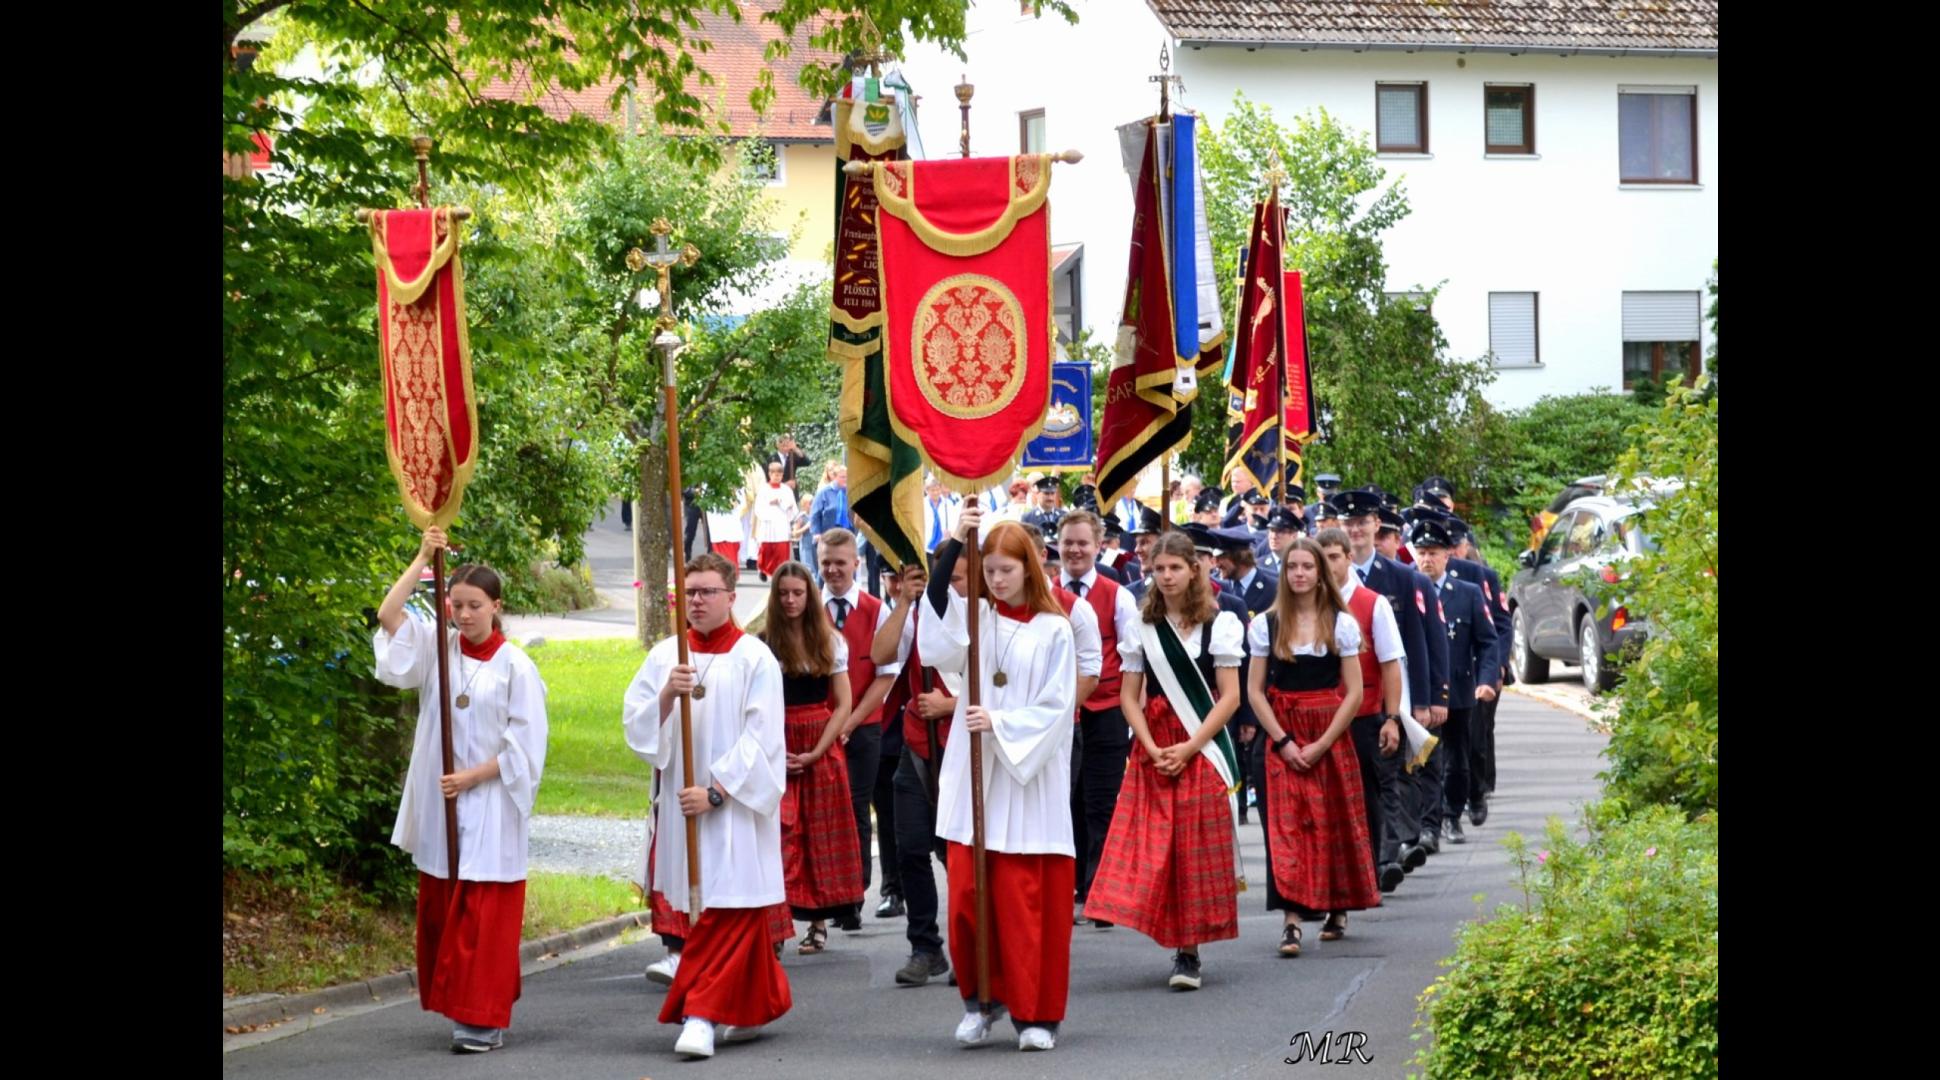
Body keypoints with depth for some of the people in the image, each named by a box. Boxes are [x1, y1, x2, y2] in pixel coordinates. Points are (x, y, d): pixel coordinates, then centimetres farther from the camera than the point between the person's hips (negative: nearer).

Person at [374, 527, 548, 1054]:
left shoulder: (514, 666, -6)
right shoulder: (438, 648, 5)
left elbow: (525, 746, -7)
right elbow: (389, 615, -6)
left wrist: (474, 776, -12)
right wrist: (422, 559, -9)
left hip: (490, 807, -5)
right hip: (439, 806, 5)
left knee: (485, 915, -6)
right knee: (441, 909, 7)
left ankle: (485, 1019, -4)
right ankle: (458, 1006, 17)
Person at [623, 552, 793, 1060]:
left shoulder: (754, 658, -6)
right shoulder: (664, 656, 8)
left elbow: (761, 737, -10)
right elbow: (635, 724, 2)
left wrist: (715, 791, -16)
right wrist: (667, 695, -17)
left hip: (736, 806, -5)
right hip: (682, 803, 5)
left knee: (727, 911, -9)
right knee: (725, 912, 11)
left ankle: (701, 1015, -12)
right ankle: (755, 1007, 23)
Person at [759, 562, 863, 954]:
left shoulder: (830, 642, 4)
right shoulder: (762, 643, -1)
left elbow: (844, 704, 2)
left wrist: (815, 752, -8)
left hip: (821, 748, 2)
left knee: (821, 834, 4)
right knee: (780, 833, -11)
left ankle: (819, 921, 11)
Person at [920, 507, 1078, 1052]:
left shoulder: (1053, 631, 0)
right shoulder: (975, 618, 6)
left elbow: (1057, 709, -4)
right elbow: (939, 644, -16)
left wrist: (1000, 724, -18)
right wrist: (954, 546, -21)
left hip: (1029, 781, -3)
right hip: (973, 778, 3)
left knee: (1025, 900, -2)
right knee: (967, 894, 0)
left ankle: (1034, 1012, 6)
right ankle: (981, 998, 17)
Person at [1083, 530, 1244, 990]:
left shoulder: (1219, 624, 1)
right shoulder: (1142, 627, 8)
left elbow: (1230, 697, -2)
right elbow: (1129, 698, 8)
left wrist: (1189, 748, -11)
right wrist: (1151, 749, -7)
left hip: (1203, 749, -2)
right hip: (1154, 752, 3)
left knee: (1197, 848, -6)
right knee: (1153, 845, -6)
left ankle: (1189, 950, -3)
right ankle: (1181, 947, 3)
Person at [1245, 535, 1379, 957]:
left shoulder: (1342, 623, 0)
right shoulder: (1266, 625, 3)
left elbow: (1353, 693, -2)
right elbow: (1255, 691, 3)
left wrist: (1322, 744, -10)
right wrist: (1283, 742, -8)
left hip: (1330, 736, 0)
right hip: (1283, 740, 0)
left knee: (1334, 823, 6)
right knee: (1286, 826, -9)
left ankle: (1337, 908, 24)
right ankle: (1292, 920, -15)